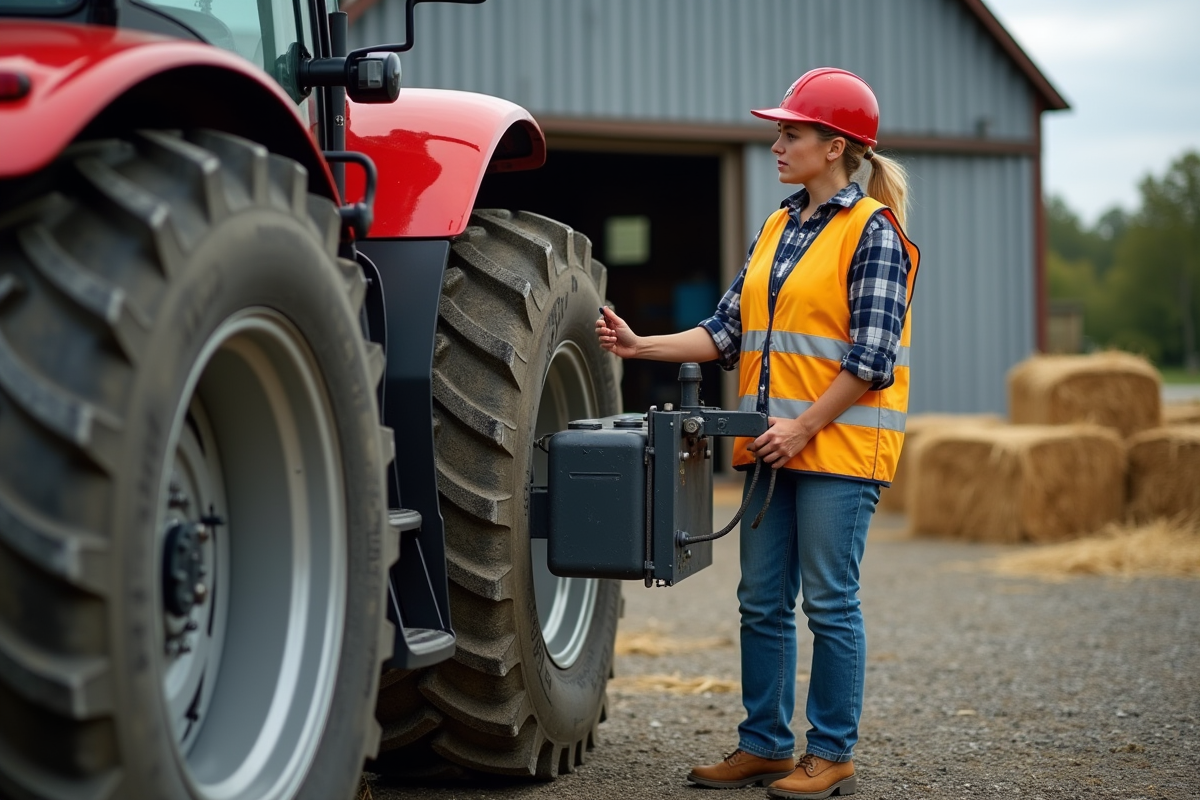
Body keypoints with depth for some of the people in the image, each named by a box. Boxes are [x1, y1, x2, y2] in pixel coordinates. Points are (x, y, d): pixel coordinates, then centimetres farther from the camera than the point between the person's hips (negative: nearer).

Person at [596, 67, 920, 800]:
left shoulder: (872, 232, -9)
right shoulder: (778, 228, 14)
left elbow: (872, 357, -14)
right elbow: (730, 329, 11)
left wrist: (804, 427, -17)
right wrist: (642, 346, 2)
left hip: (840, 444, -7)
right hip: (775, 444, 8)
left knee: (829, 601, -2)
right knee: (762, 601, 10)